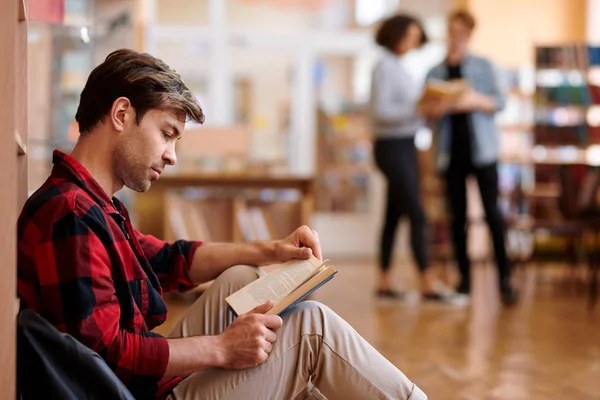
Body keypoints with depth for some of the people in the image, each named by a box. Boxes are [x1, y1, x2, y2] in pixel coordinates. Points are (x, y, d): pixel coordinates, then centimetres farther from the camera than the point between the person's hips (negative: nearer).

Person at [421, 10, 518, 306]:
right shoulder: (435, 73, 12)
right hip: (451, 152, 2)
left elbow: (499, 102, 0)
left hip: (481, 149, -2)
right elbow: (426, 112, 10)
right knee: (458, 217, 4)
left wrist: (476, 101, -18)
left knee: (492, 213, -8)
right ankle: (464, 278, 12)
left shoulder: (483, 67, 6)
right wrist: (434, 109, -13)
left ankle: (504, 278, -5)